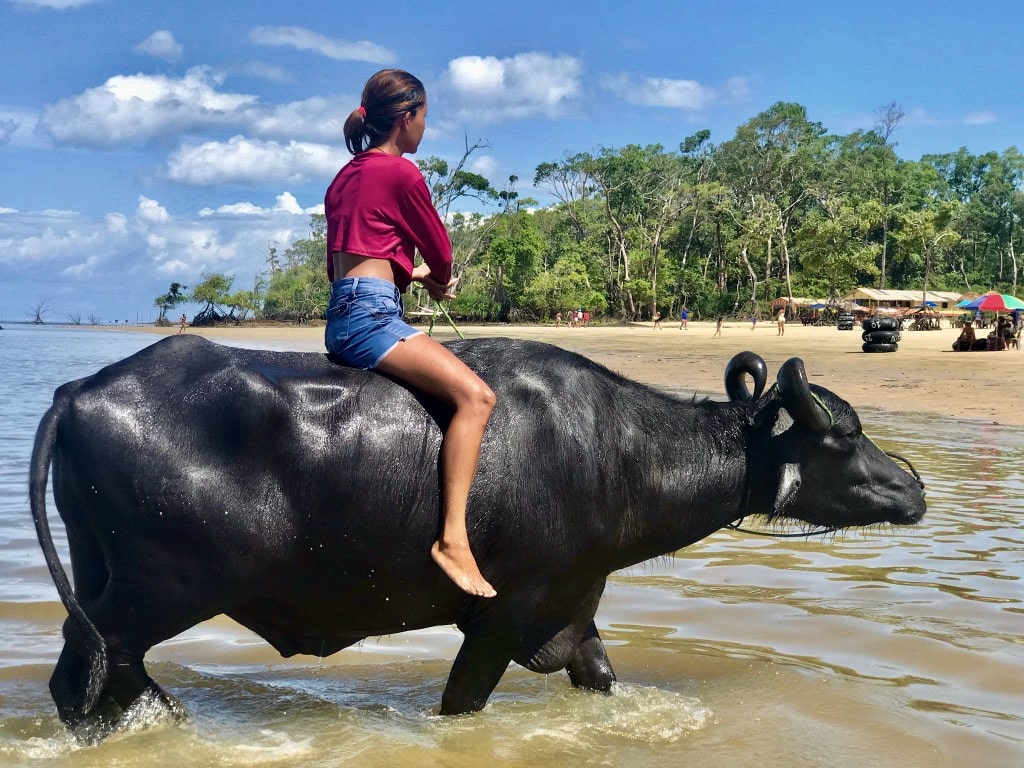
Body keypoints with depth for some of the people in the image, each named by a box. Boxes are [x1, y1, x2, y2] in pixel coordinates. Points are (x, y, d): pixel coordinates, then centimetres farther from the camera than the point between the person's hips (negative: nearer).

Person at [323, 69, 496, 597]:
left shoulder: (346, 176, 22)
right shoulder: (401, 173, -5)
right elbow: (440, 252, 3)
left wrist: (415, 275, 25)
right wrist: (435, 278, 26)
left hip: (342, 311, 10)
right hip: (370, 314, -10)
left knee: (464, 387, 23)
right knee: (474, 395, -23)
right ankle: (452, 538, -31)